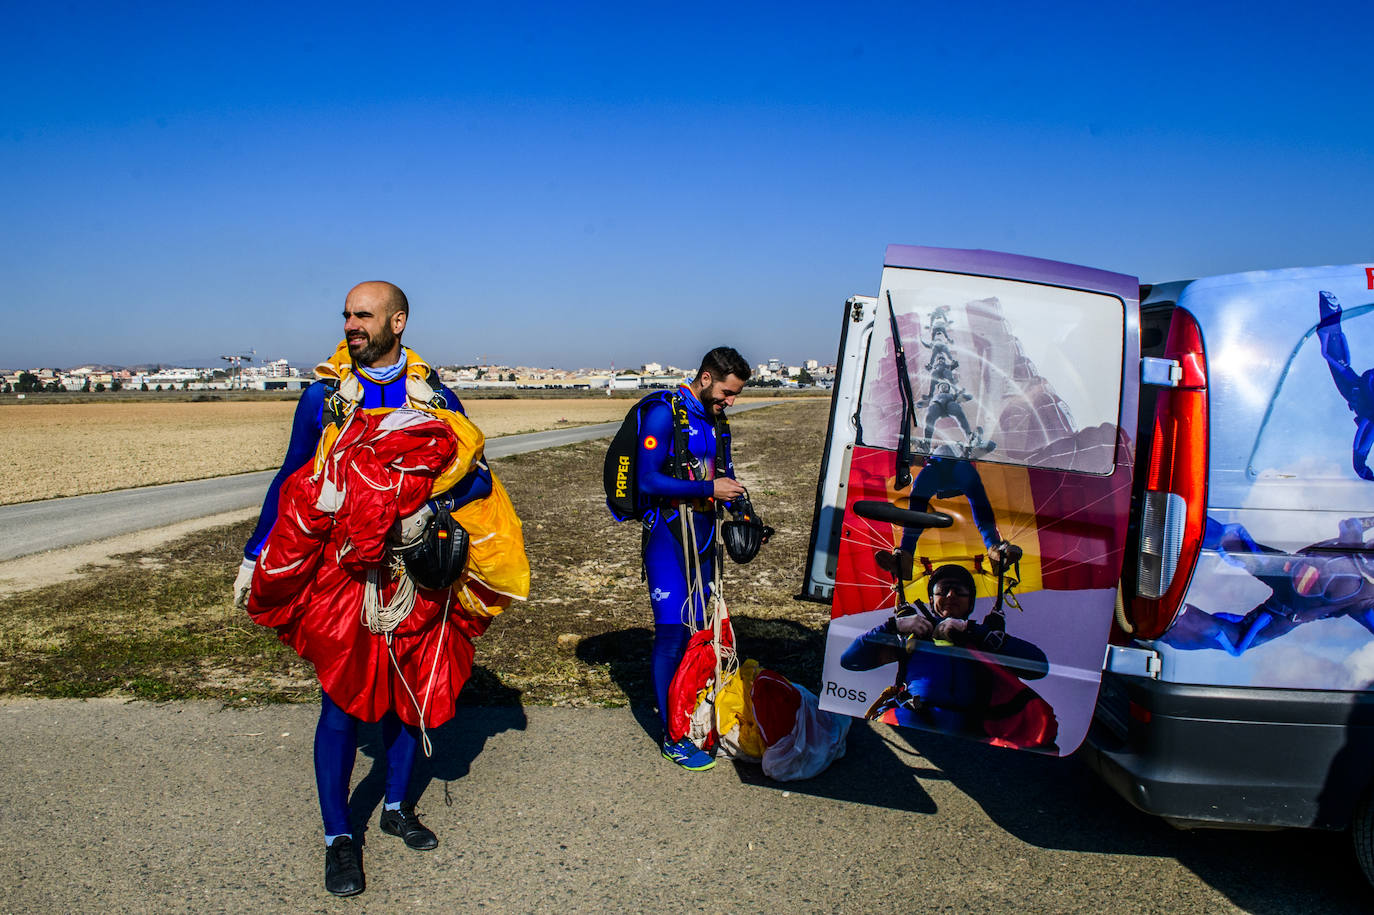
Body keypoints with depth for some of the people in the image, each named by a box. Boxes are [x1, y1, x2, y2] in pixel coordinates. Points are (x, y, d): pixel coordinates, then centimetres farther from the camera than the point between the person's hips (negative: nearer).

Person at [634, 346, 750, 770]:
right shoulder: (664, 413, -12)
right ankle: (673, 736, 0)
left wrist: (735, 498, 2)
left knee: (696, 628, 12)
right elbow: (647, 481, -19)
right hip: (668, 533, -8)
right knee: (672, 631, -7)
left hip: (702, 532, 8)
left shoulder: (714, 419, 13)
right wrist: (709, 488, -21)